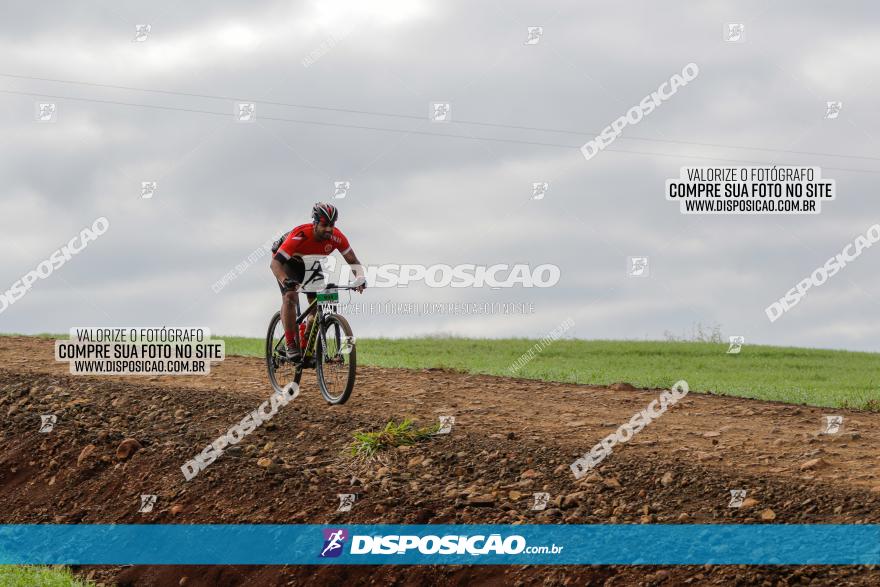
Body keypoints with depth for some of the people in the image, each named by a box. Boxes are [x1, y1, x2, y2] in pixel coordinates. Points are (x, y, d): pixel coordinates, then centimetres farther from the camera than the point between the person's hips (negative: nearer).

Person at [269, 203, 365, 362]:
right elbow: (275, 263, -44)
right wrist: (285, 281, -62)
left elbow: (353, 261, -19)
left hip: (310, 264, 5)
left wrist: (360, 278, -40)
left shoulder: (336, 237, -27)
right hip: (288, 261, -5)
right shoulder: (300, 236, -40)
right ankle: (291, 346, -25)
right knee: (290, 296, -27)